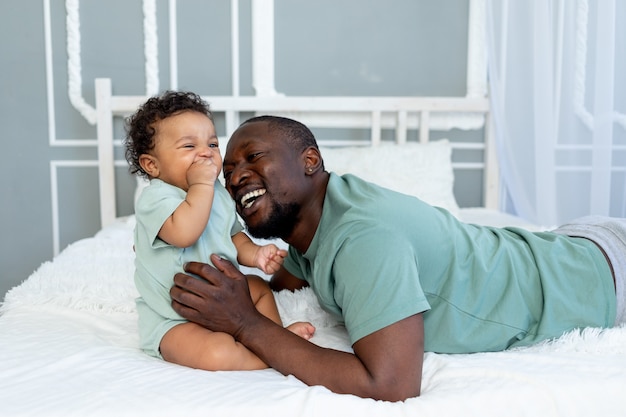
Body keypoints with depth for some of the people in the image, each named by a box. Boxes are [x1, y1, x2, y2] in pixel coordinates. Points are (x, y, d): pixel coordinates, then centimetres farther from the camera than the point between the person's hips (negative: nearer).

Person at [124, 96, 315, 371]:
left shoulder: (219, 194, 5)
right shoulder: (156, 198, -21)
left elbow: (233, 235, 14)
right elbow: (184, 233, -40)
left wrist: (255, 254, -7)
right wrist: (202, 185, -31)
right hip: (173, 321, -9)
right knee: (217, 353, -32)